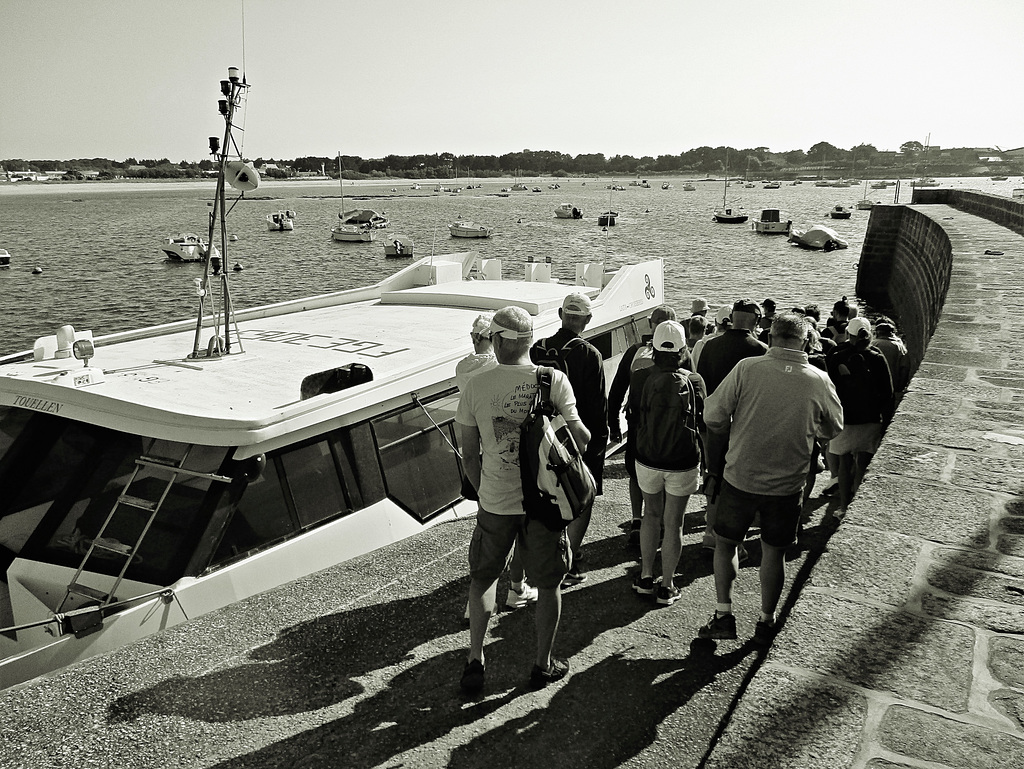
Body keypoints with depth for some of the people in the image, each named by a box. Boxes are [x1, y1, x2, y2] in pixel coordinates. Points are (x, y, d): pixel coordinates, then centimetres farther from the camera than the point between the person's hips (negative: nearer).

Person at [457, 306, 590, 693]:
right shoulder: (554, 379, -11)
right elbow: (580, 438, -12)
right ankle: (543, 663, 30)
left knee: (482, 579, 22)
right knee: (549, 584, 18)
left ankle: (475, 660, 24)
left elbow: (469, 453, -1)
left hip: (494, 502, 1)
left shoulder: (476, 386, -7)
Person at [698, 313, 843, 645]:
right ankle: (765, 621, 30)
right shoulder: (819, 381, -7)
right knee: (773, 553, 17)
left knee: (725, 543, 17)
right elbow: (834, 429, 8)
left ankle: (723, 615, 18)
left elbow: (713, 415, -12)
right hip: (787, 484, 2)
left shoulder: (747, 368, -14)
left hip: (741, 477, -1)